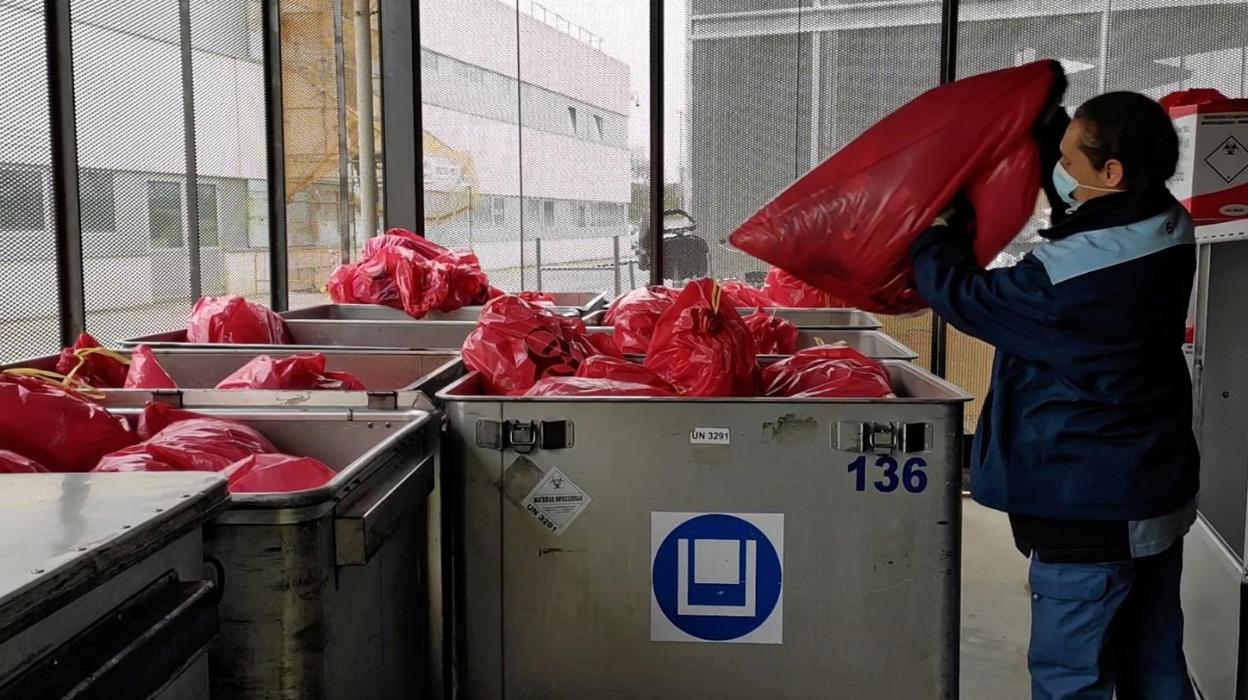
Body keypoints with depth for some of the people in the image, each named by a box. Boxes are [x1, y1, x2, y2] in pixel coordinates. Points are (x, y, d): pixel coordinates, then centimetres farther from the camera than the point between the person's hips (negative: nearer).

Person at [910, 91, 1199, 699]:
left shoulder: (1067, 278, -27)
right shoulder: (1166, 228, -2)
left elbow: (961, 296, -11)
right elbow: (1077, 196, 18)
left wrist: (933, 229, 6)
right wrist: (1046, 119, 16)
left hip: (1091, 513, -9)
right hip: (1160, 495, 9)